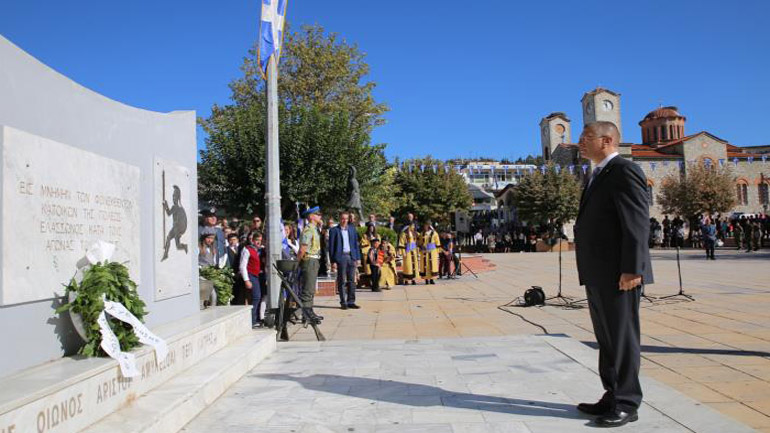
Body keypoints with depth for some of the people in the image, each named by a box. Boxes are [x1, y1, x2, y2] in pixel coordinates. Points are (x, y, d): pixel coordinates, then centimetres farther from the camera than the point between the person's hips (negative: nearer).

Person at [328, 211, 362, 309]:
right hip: (341, 257, -4)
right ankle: (343, 302, 7)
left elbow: (356, 244, 14)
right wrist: (333, 261, -8)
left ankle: (351, 301, 12)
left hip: (351, 256, 4)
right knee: (342, 281, 0)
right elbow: (331, 246, -2)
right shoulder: (334, 230, 0)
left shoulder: (352, 229, 12)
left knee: (351, 280, 5)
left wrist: (358, 258, 7)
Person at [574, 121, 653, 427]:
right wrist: (589, 271, 17)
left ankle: (626, 404, 11)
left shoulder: (624, 171, -10)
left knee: (622, 338, 0)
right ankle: (613, 398, 25)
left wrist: (632, 269, -21)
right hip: (598, 274, 9)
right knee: (607, 339, 15)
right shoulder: (598, 176, 19)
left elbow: (637, 223, -17)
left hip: (619, 274, -9)